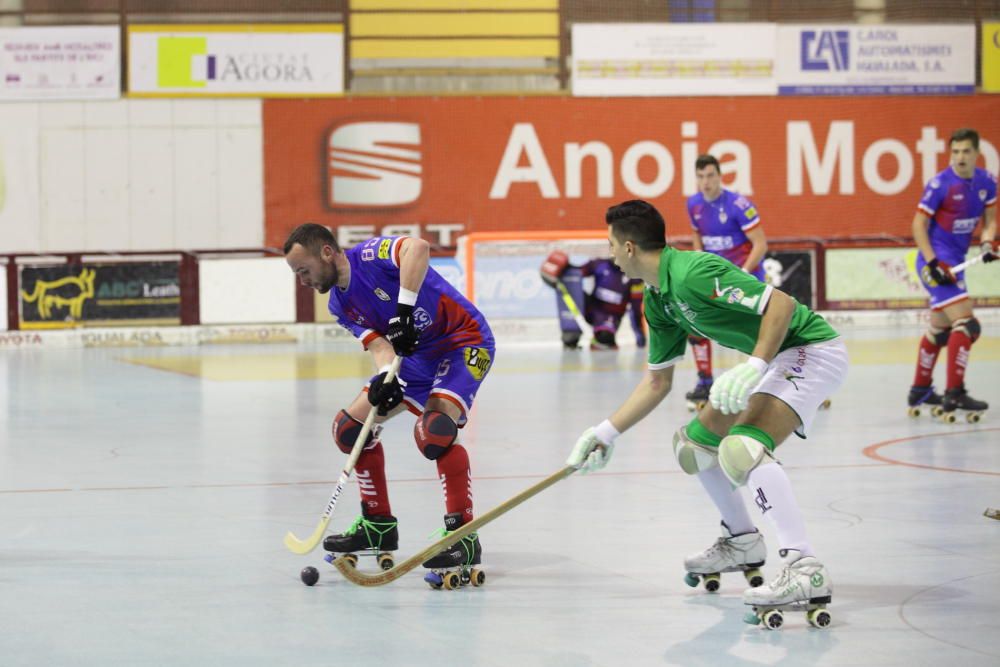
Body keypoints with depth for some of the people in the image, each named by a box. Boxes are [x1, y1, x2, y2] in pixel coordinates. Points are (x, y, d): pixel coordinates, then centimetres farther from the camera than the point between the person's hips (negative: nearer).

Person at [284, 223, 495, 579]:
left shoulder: (371, 254, -18)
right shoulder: (340, 304, 4)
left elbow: (418, 248, -38)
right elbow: (380, 344, -6)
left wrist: (404, 309, -38)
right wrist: (385, 378, -28)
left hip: (464, 342, -9)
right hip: (415, 355, 9)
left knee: (433, 431, -30)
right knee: (351, 426, 7)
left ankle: (464, 535, -24)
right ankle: (378, 524, 20)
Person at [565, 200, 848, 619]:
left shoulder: (693, 274, -22)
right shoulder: (658, 300, 9)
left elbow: (782, 303, -26)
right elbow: (657, 381, 18)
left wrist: (755, 366, -34)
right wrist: (606, 433, 14)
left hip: (811, 348, -10)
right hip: (774, 359, 10)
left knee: (743, 448, -30)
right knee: (695, 442, 18)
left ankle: (804, 569, -38)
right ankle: (741, 542, 35)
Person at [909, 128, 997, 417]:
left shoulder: (987, 182, 1)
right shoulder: (940, 184, -17)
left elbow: (989, 219, 14)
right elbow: (919, 224, -13)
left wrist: (987, 241, -7)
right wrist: (932, 263, -20)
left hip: (956, 261, 8)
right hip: (936, 260, -8)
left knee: (940, 327, 19)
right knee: (965, 322, -19)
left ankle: (920, 390, 33)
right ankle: (954, 394, -19)